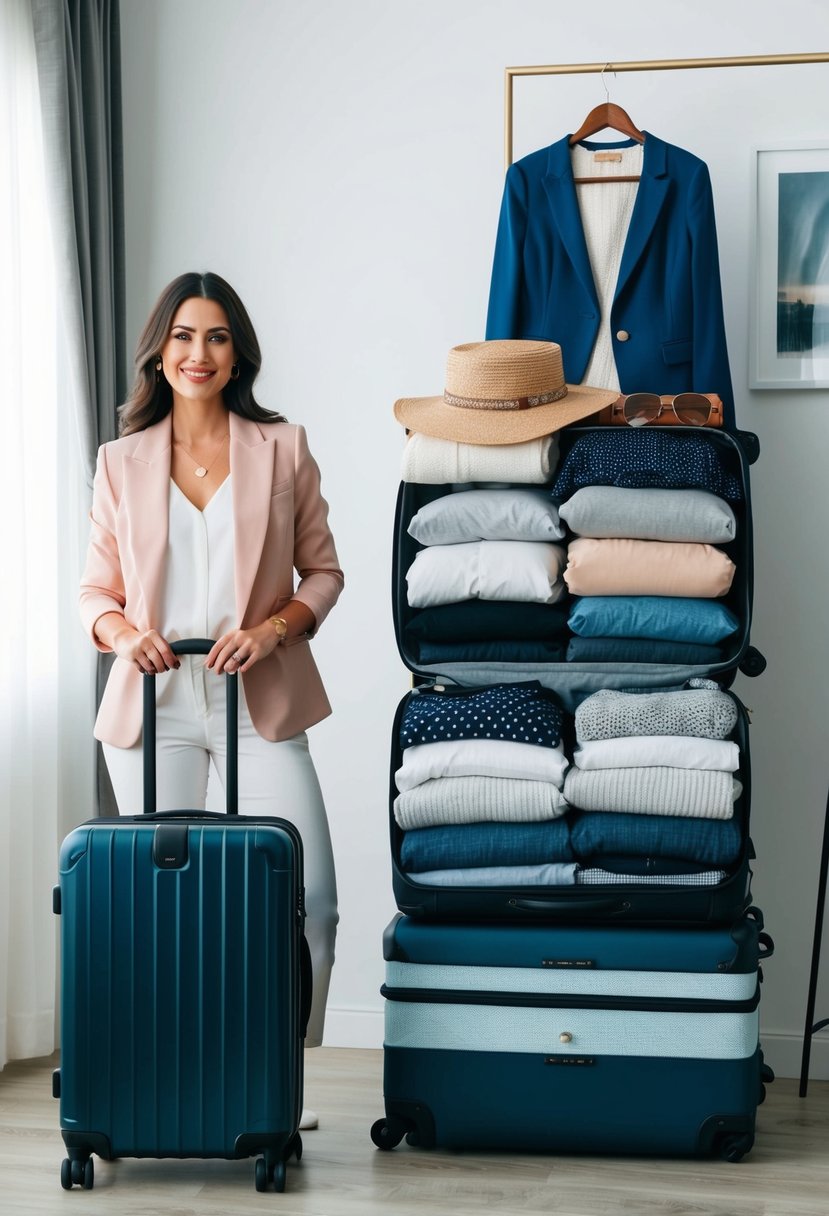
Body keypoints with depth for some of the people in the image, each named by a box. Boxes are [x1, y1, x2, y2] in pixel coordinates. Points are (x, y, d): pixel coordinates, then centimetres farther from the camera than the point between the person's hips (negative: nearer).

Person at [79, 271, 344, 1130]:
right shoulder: (121, 463, 9)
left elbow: (323, 572, 8)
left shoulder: (282, 450, 6)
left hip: (260, 705, -1)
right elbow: (96, 590, 11)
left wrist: (273, 628, -11)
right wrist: (123, 631, -10)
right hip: (154, 706, 1)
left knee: (307, 897, -10)